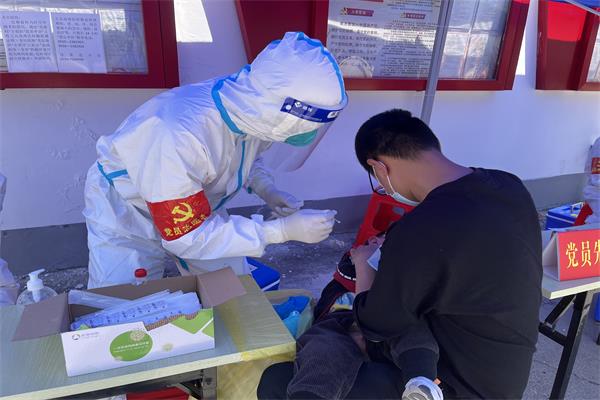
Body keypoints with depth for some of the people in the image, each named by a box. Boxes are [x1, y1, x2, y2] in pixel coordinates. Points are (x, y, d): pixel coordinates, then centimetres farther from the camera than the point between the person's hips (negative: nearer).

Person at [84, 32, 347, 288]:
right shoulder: (179, 136, -42)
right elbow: (188, 237, -34)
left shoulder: (255, 110, -21)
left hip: (198, 212, 6)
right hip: (128, 218, -5)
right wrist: (283, 230, -33)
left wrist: (268, 192, -17)